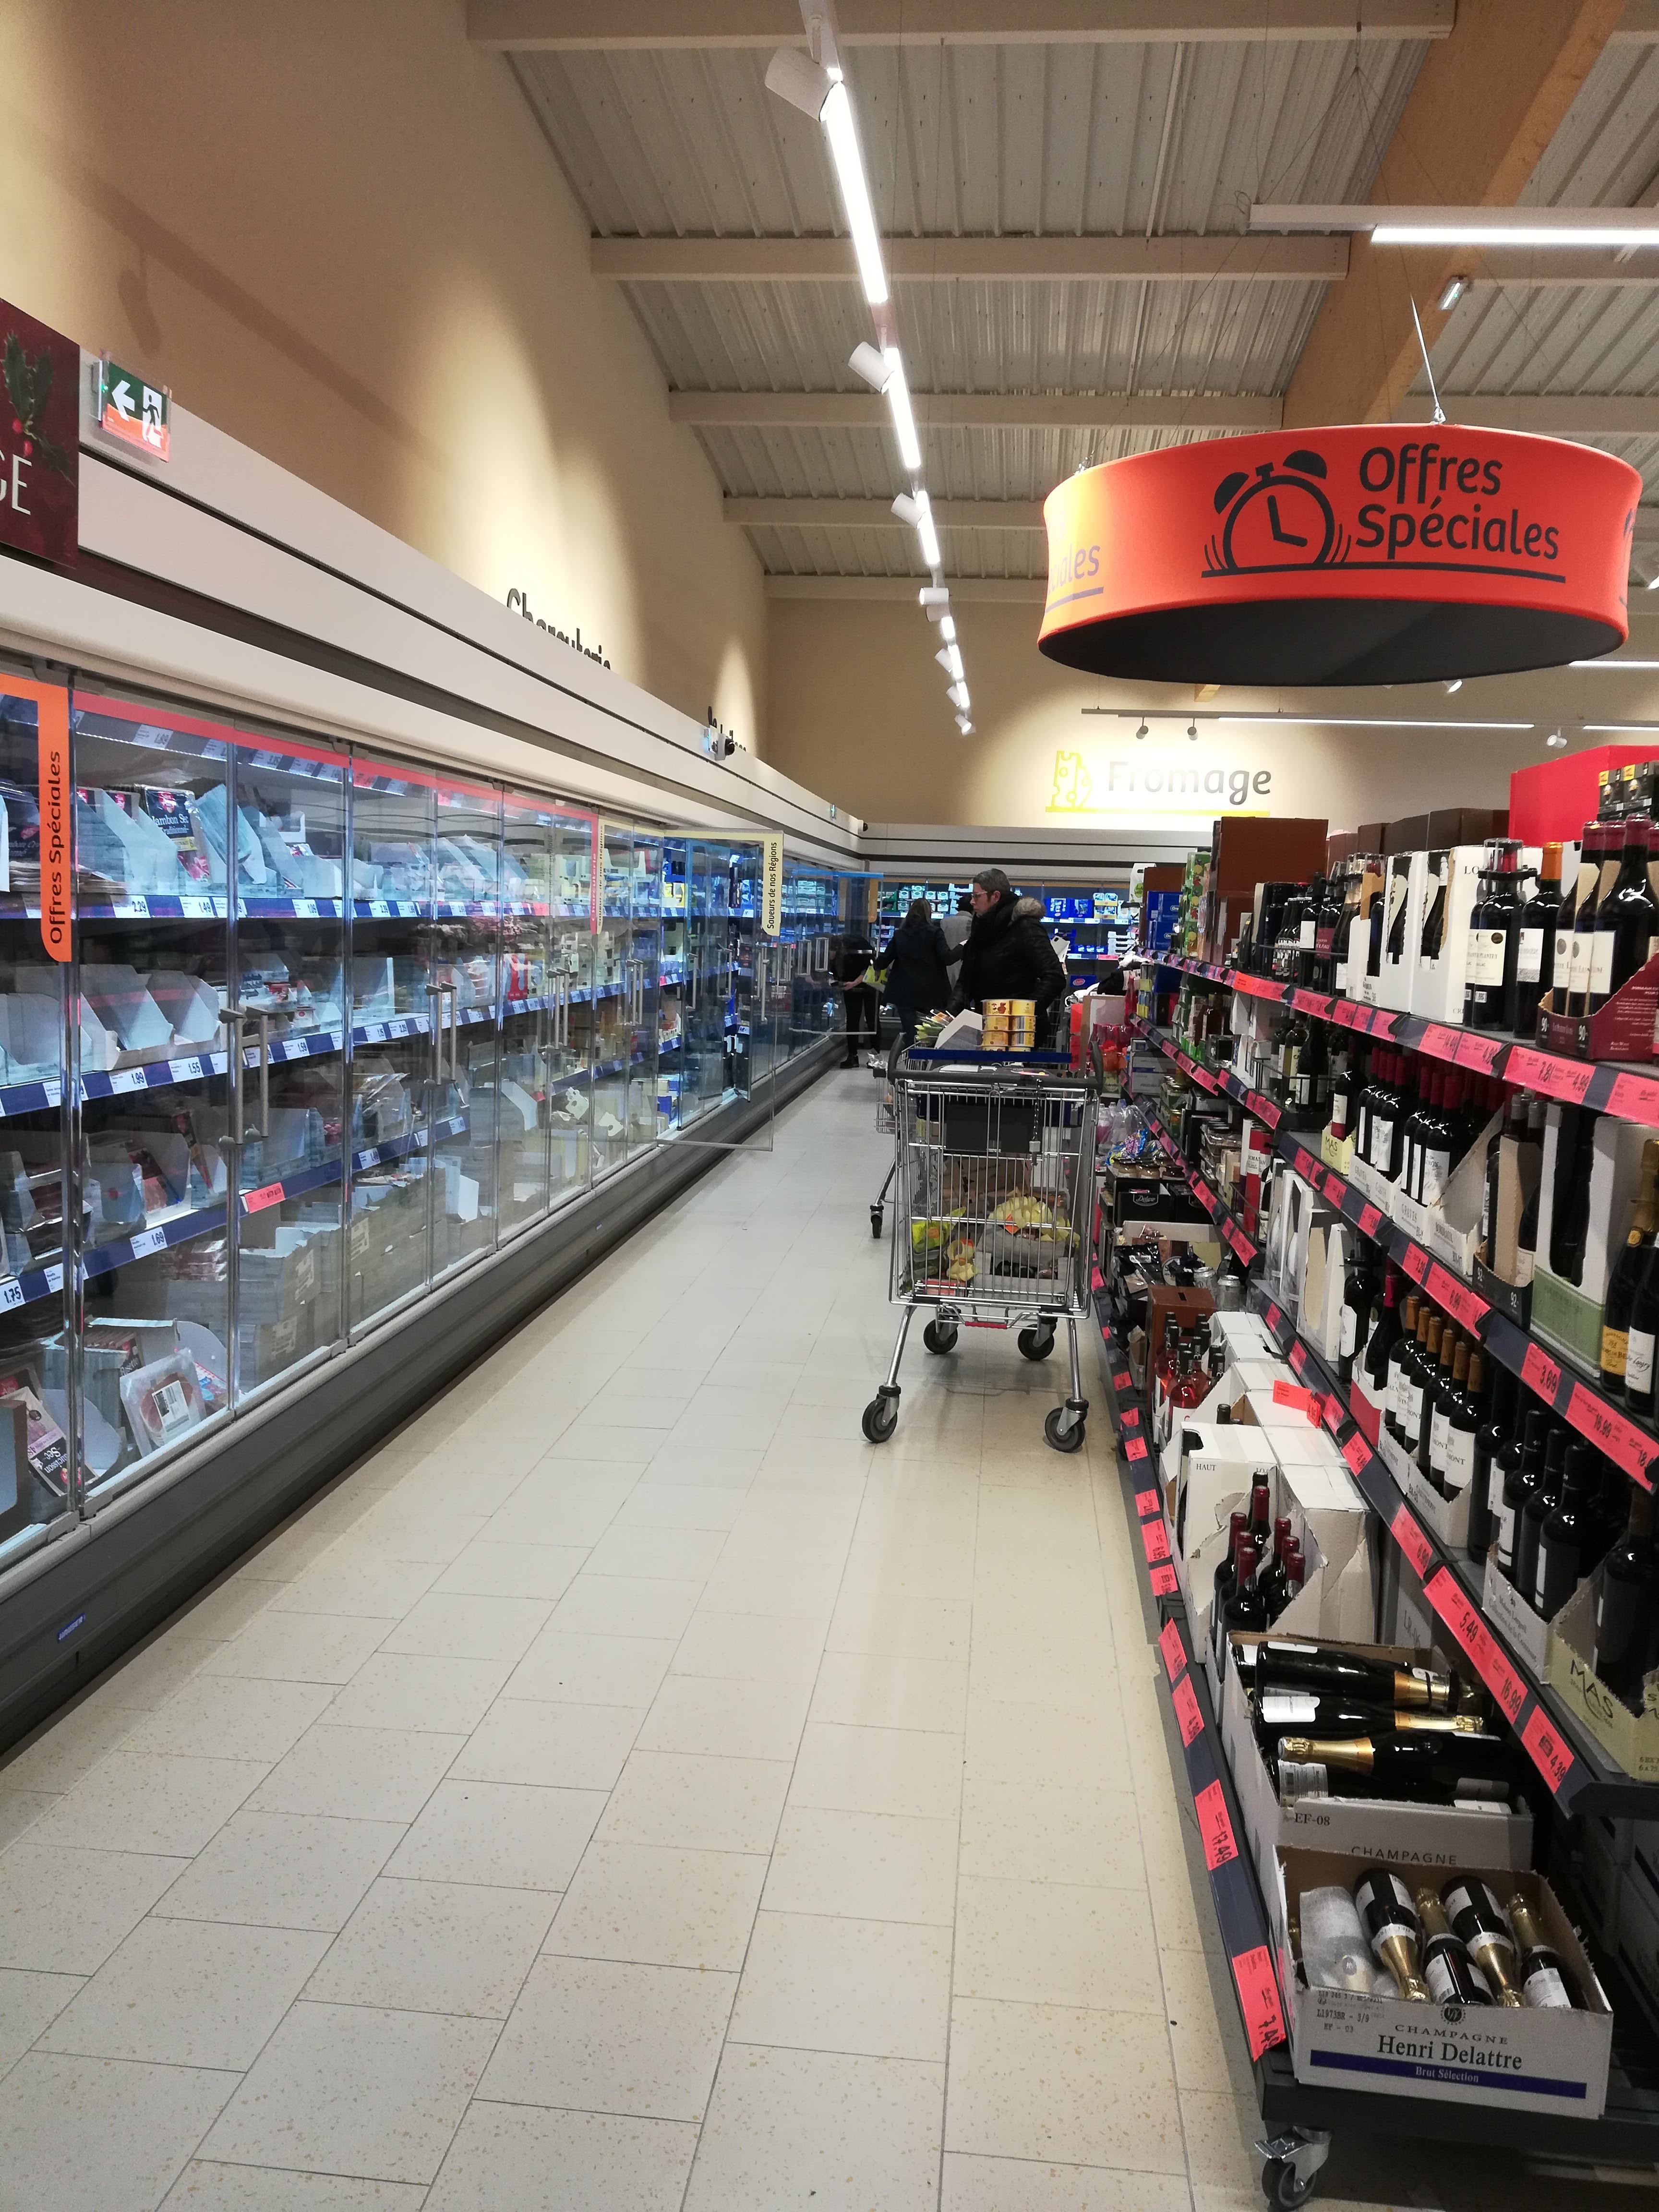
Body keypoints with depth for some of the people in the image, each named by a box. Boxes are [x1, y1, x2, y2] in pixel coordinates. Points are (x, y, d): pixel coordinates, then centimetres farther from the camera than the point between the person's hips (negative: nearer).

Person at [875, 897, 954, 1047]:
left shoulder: (900, 935, 2)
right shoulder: (935, 933, -6)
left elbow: (885, 959, 5)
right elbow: (947, 958, -15)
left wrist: (878, 967, 26)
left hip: (905, 992, 2)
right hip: (930, 992, -1)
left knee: (910, 1035, 3)